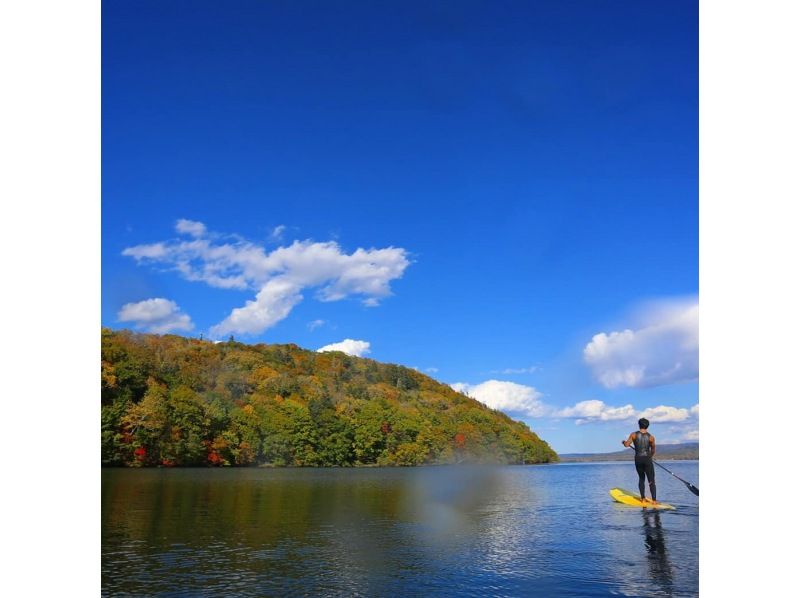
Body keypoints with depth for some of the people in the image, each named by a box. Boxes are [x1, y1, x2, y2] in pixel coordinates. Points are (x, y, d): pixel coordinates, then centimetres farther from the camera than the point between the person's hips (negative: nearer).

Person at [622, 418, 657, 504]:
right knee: (651, 481, 4)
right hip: (647, 459, -2)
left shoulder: (633, 435, -2)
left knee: (641, 478, 19)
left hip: (638, 459, 2)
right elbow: (653, 451, 2)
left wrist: (624, 442, 12)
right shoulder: (651, 437, -3)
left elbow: (627, 445, -10)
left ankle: (643, 498, 16)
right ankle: (654, 500, -3)